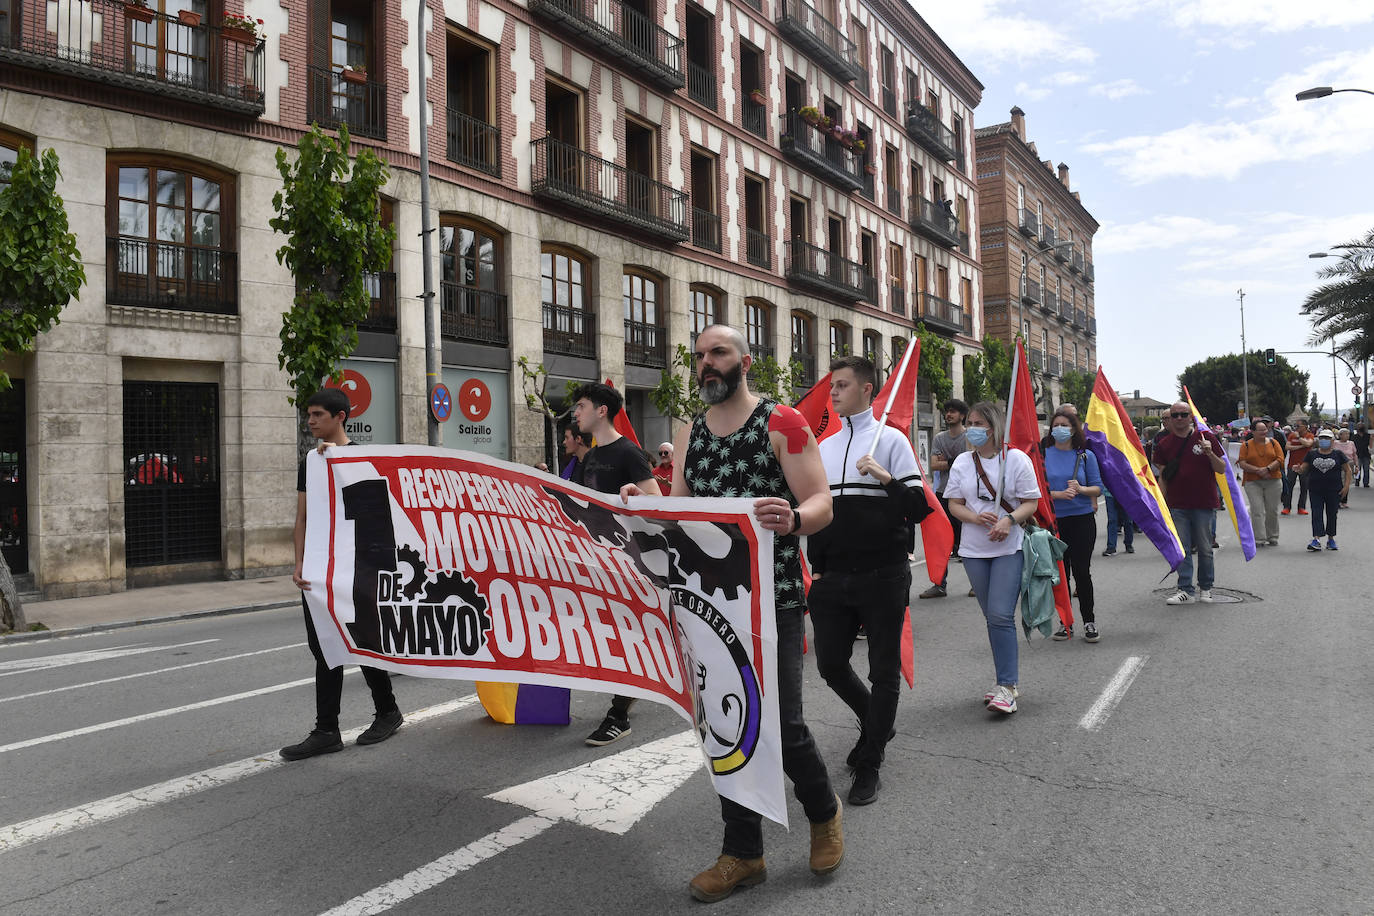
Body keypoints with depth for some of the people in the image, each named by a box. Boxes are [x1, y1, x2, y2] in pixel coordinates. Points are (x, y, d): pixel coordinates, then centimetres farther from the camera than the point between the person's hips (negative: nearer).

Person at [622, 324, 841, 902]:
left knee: (780, 724, -2)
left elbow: (821, 504, -10)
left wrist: (793, 518, -33)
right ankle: (744, 854, 25)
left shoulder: (782, 422, -4)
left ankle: (824, 810, 31)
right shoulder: (689, 435, 12)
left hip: (773, 600, -5)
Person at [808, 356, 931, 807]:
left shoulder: (891, 440, -2)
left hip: (882, 578, -5)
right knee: (830, 664, 9)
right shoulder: (824, 448, 13)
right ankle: (876, 723, 36)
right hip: (834, 579, 5)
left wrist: (886, 479, -22)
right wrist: (816, 566, 11)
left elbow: (919, 508, -8)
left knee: (884, 671, 3)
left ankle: (869, 765, 16)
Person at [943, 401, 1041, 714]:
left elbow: (1031, 503, -3)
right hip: (974, 550, 4)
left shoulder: (1016, 459, -3)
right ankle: (1007, 682, 22)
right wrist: (976, 518, -13)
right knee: (992, 617, 11)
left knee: (1001, 615, -15)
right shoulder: (962, 462, 7)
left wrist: (1009, 520, -22)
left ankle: (1006, 687, -8)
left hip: (1010, 549, -4)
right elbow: (954, 504, 7)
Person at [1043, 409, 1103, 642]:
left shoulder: (1086, 456, 4)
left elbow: (1098, 488, 3)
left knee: (1082, 571, -1)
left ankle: (1089, 621, 11)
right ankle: (1065, 622, 15)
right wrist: (1058, 494, -17)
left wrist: (1081, 489, -17)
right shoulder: (1043, 455, 2)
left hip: (1082, 520, 0)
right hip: (1054, 521, 1)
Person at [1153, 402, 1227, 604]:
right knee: (1182, 549, 2)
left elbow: (1222, 469, 1)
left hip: (1204, 504, -1)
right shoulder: (1164, 443, 6)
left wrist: (1210, 453, -17)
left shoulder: (1206, 437, 0)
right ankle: (1185, 590, 7)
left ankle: (1205, 588, 21)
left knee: (1204, 548, 7)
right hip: (1177, 505, 2)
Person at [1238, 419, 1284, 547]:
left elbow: (1280, 459, -1)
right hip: (1252, 482, -2)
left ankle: (1272, 537, 18)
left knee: (1272, 510, 6)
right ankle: (1259, 538, -7)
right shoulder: (1246, 445, 2)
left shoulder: (1273, 442, 8)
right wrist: (1258, 470, -17)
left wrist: (1268, 468, -16)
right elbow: (1242, 463, -5)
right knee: (1257, 510, -8)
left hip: (1272, 481, 2)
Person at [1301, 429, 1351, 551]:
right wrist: (1299, 469, -20)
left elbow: (1347, 470, 5)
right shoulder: (1312, 453, 5)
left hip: (1334, 490, 0)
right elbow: (1304, 469, 4)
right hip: (1316, 490, 0)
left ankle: (1331, 539, 20)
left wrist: (1346, 486, -4)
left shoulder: (1338, 454, 3)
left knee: (1331, 514, 8)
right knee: (1316, 513, -7)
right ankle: (1316, 539, -13)